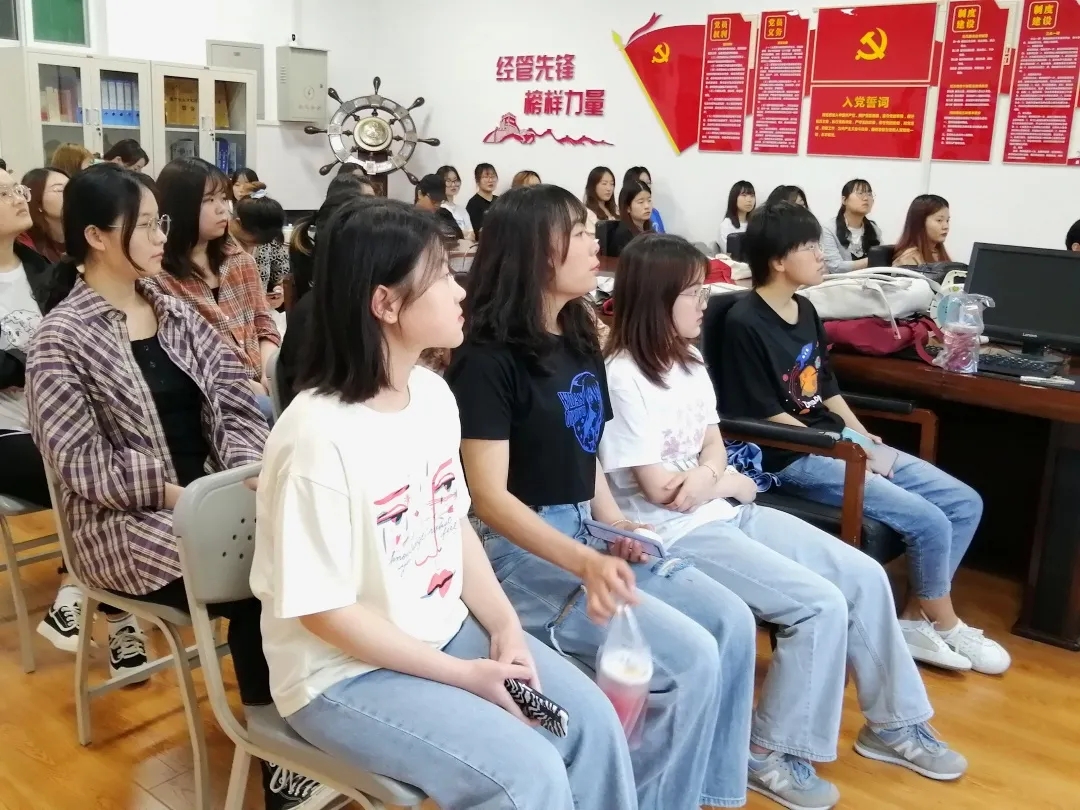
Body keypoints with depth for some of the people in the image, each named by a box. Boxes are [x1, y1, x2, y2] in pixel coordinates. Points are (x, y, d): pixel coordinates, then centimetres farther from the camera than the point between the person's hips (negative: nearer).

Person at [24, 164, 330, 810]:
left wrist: (247, 473, -14)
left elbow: (233, 405, 4)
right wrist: (172, 492, -22)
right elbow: (81, 463, -13)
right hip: (129, 522, -5)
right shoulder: (62, 339, -8)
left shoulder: (176, 311, 9)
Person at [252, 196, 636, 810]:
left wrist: (505, 627, -5)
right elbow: (323, 610, -21)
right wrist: (465, 675, -17)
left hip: (447, 631, 7)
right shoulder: (319, 435, -26)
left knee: (591, 718, -1)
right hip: (344, 672, -7)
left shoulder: (434, 393, -2)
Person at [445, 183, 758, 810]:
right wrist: (585, 565, -29)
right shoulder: (488, 359, -15)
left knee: (731, 620, -2)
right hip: (521, 550, -8)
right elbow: (490, 497, -18)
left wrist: (616, 524, -1)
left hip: (586, 533, 8)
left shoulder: (581, 342, 10)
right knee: (688, 657, -18)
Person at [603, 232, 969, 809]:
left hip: (727, 511, 9)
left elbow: (714, 443, 11)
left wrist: (707, 473, -13)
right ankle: (772, 754, -1)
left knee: (865, 577, 2)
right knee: (822, 605, -19)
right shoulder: (622, 379, -17)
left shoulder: (689, 361, 10)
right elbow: (659, 488, -19)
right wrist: (731, 482, -5)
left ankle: (892, 722, 21)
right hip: (678, 535, -8)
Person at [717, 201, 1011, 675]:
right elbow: (767, 416, -16)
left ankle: (917, 620, 12)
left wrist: (864, 437, 3)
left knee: (965, 503, 4)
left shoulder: (805, 310, 12)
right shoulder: (745, 324, -15)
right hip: (794, 458, -9)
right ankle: (944, 626, 12)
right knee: (929, 522, -16)